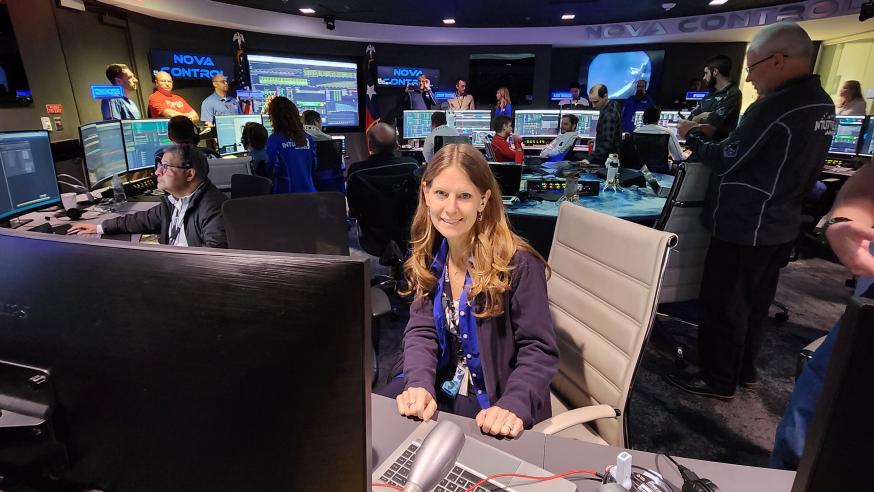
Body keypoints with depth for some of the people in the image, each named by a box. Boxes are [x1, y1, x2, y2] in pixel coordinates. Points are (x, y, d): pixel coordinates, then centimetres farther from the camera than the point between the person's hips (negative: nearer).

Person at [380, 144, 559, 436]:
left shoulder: (518, 263, -19)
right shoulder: (428, 255, -2)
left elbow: (539, 349, -16)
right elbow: (421, 331, -7)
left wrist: (513, 405, -33)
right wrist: (420, 385, -26)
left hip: (491, 403, -4)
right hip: (438, 387, 4)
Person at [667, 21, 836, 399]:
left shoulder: (776, 106, -22)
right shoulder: (821, 103, 8)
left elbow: (724, 162, -17)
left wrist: (694, 136, -1)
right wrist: (716, 134, 10)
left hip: (744, 228, -9)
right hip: (779, 225, 9)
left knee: (723, 305, 4)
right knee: (754, 303, 20)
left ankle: (719, 380, 18)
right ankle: (744, 369, 36)